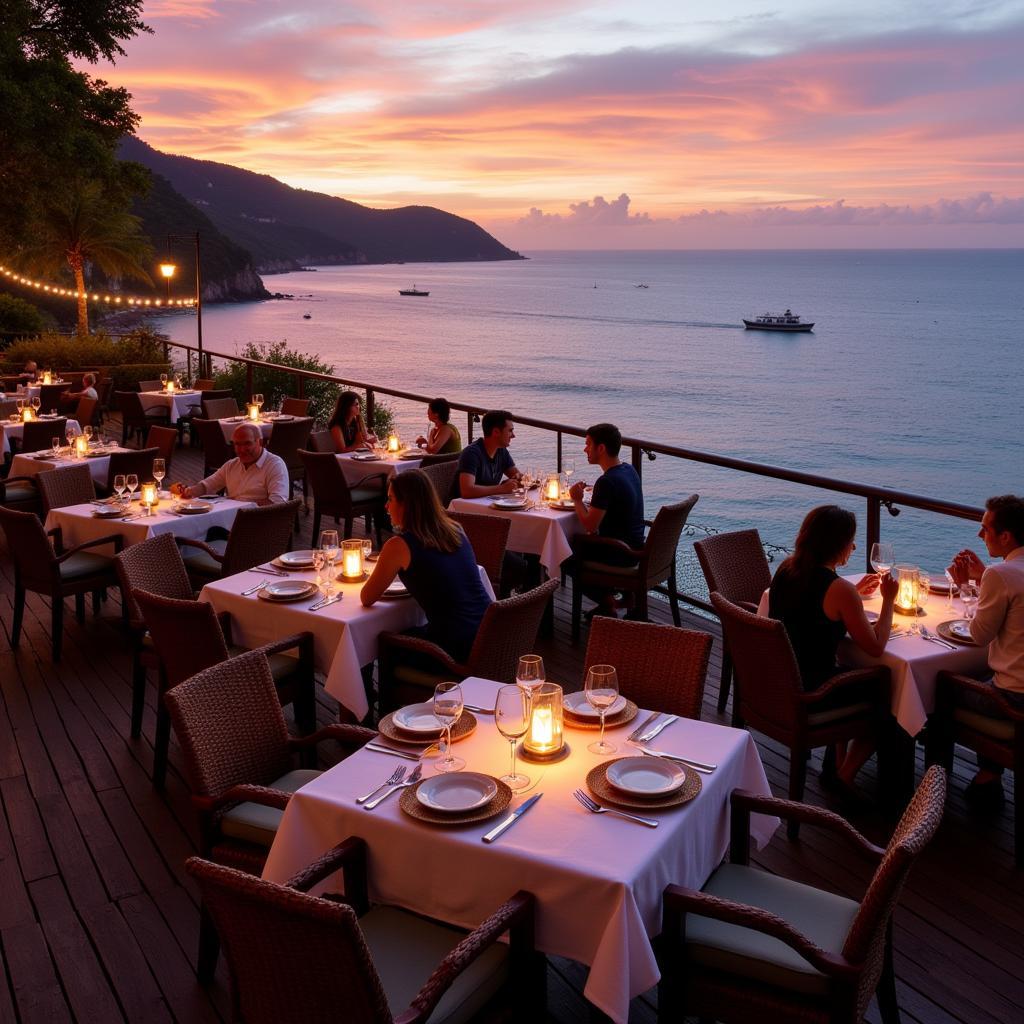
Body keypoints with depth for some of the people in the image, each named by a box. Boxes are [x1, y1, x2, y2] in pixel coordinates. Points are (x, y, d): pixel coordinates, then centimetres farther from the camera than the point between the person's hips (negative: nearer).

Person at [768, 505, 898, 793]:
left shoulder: (786, 569, 0)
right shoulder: (839, 589, -22)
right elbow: (875, 647, -15)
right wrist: (888, 601, -4)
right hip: (809, 693, -7)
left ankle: (837, 766, 35)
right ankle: (845, 777, 21)